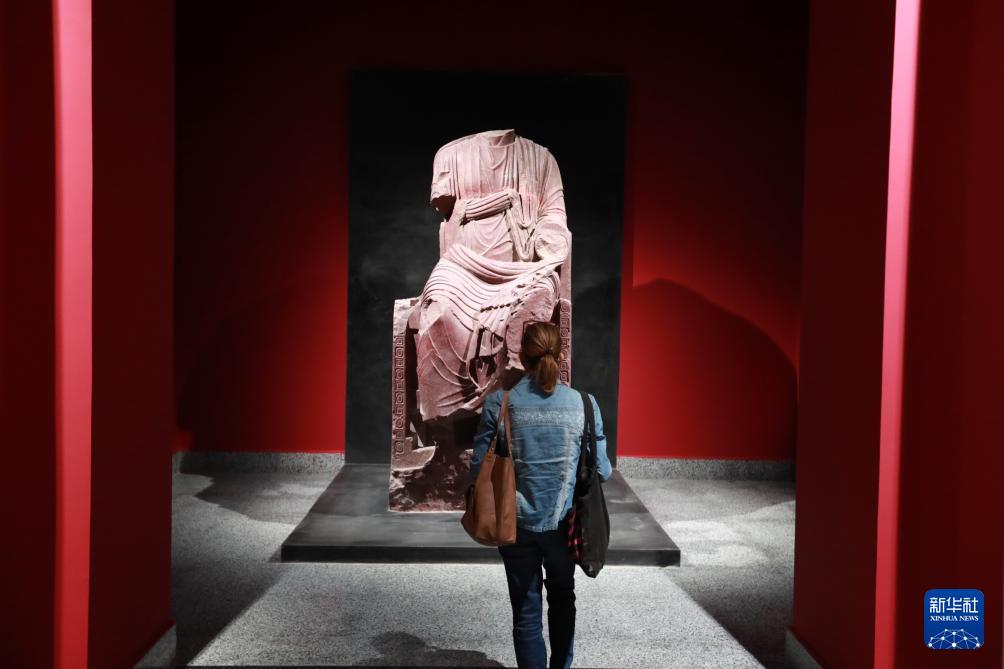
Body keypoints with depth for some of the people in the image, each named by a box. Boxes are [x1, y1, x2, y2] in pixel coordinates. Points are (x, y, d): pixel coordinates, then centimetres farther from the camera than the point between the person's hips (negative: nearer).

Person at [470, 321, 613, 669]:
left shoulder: (499, 403, -12)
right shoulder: (583, 404, -10)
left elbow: (478, 468, -8)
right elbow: (602, 471, -5)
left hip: (517, 525, -1)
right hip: (564, 524, 2)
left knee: (526, 610, 13)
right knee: (562, 598, 26)